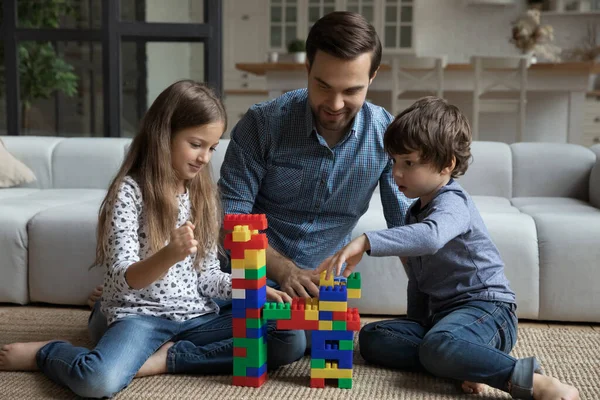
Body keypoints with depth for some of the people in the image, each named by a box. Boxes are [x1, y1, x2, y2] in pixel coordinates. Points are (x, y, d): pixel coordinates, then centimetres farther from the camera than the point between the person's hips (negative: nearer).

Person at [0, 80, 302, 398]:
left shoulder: (203, 194, 11)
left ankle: (166, 358, -12)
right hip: (141, 316, -5)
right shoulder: (129, 191, -8)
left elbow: (208, 275, 13)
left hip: (198, 315, 6)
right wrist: (169, 256, -36)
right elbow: (124, 279, -16)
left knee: (291, 340, -16)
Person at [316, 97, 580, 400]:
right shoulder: (415, 212, 18)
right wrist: (414, 325, 20)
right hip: (440, 312, 10)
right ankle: (463, 363, -23)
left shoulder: (452, 203, -12)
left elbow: (430, 237, -39)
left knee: (438, 346, -41)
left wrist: (367, 242, -46)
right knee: (370, 338, -9)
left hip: (486, 309, -10)